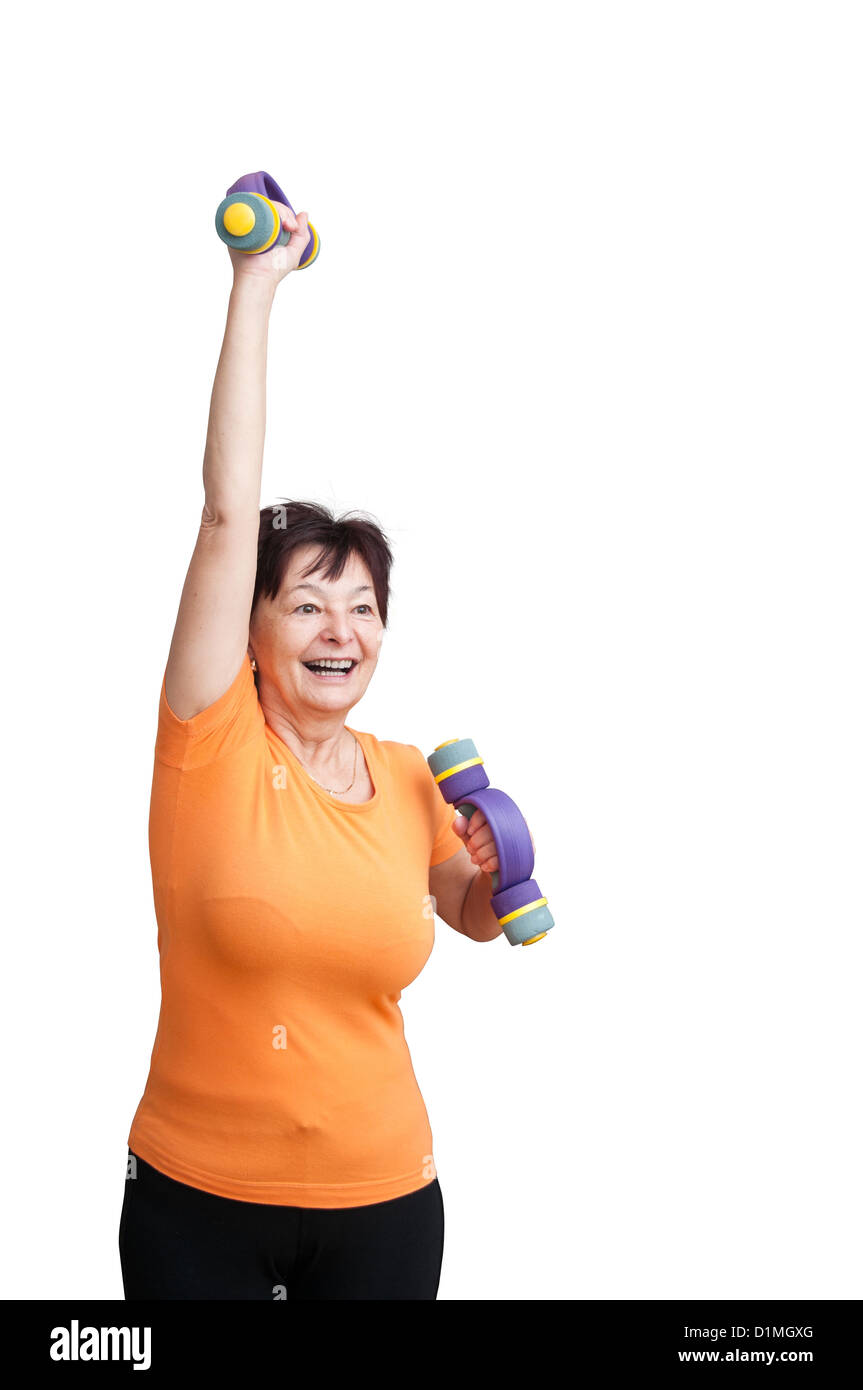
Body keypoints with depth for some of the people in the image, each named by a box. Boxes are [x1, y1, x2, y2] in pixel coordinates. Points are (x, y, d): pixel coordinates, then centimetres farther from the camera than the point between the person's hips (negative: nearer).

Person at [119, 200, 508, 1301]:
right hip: (195, 1198, -2)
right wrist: (256, 283, -17)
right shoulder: (212, 745, -11)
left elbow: (475, 919, 17)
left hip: (382, 1199, 3)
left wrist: (498, 871, -6)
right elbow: (229, 508, -18)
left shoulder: (412, 780, -1)